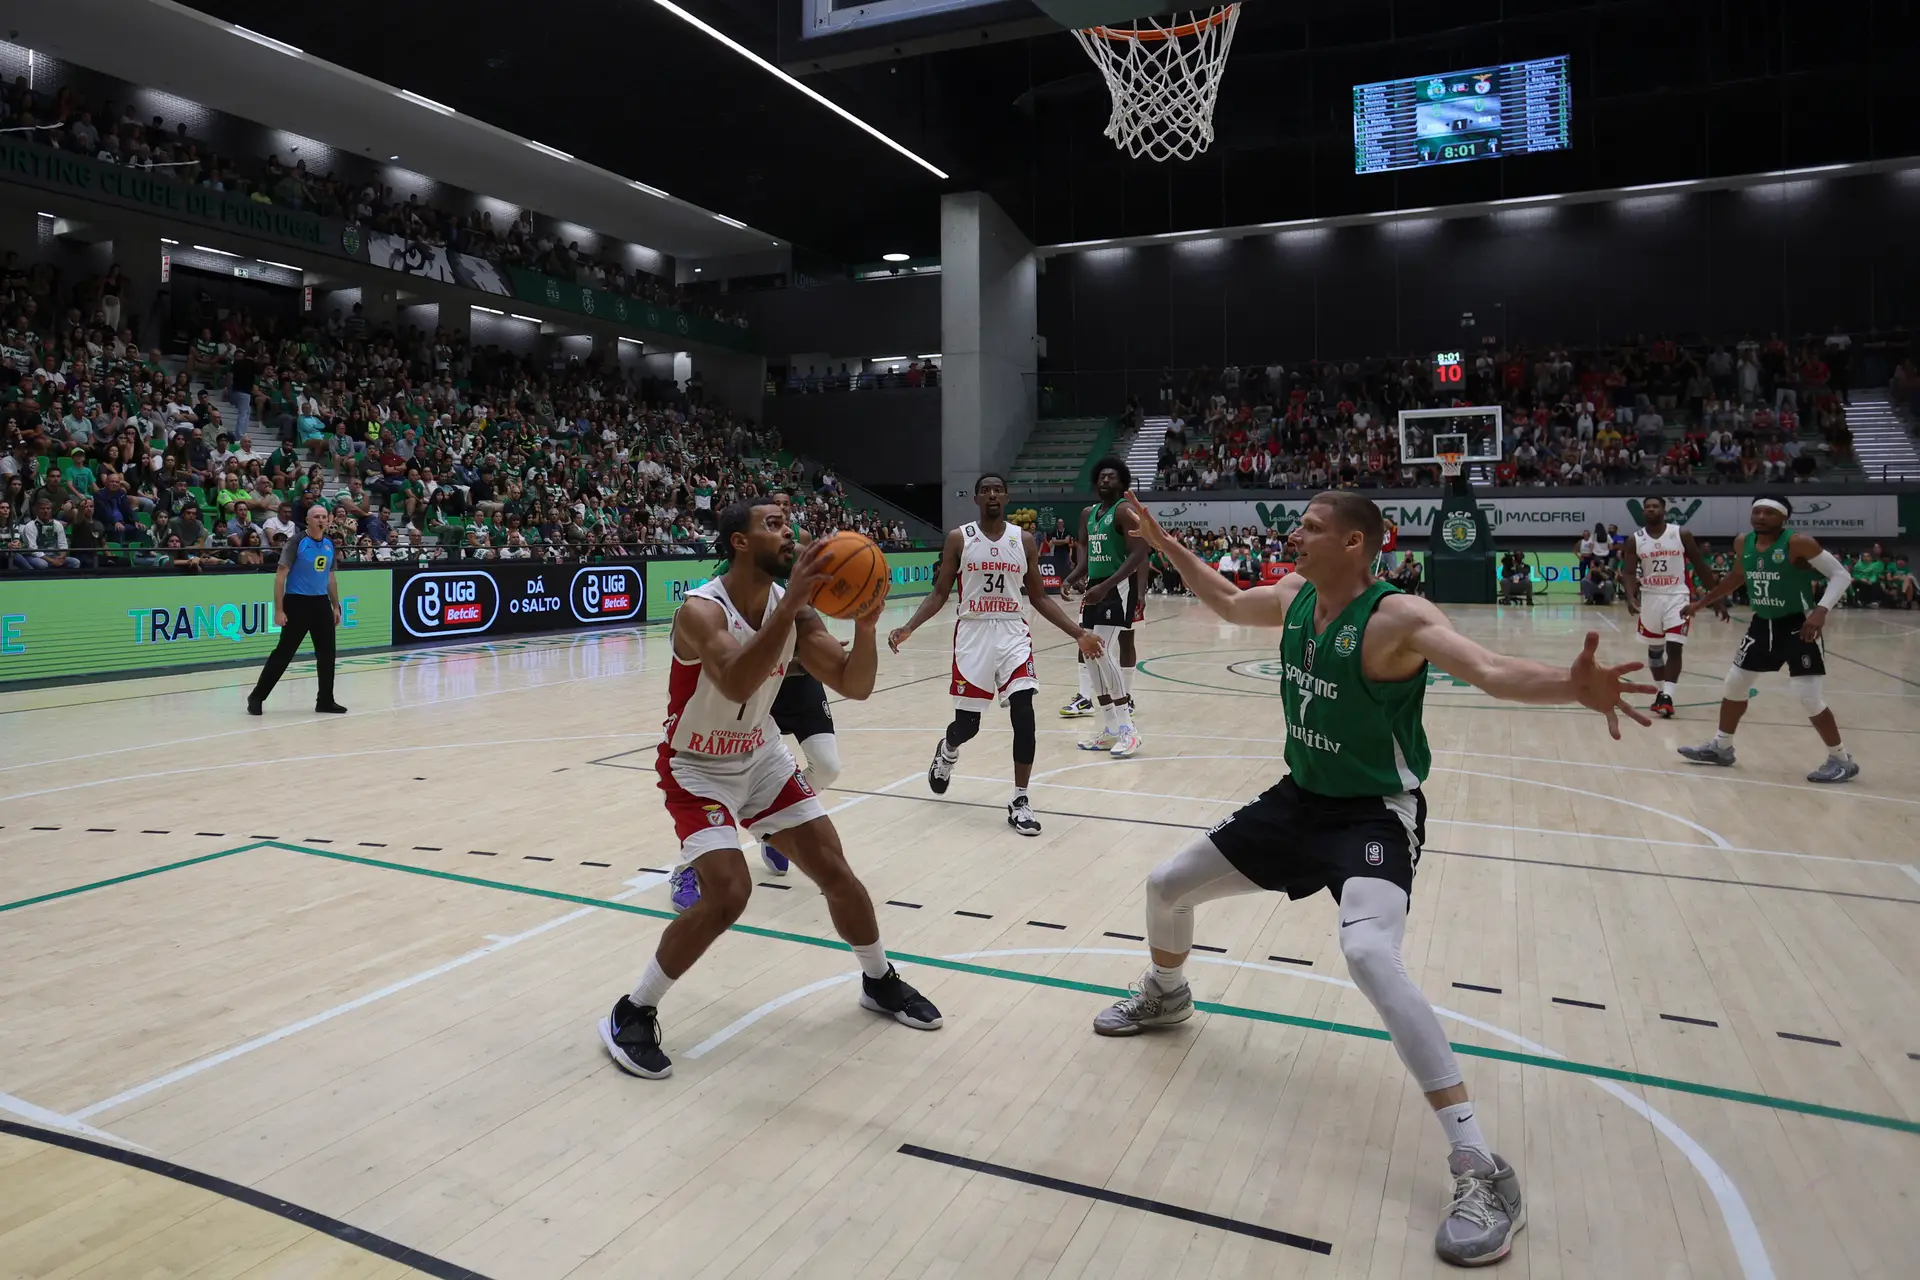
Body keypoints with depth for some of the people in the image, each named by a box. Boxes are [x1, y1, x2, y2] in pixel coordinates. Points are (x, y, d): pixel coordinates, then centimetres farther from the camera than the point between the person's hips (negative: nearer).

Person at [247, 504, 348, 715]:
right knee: (284, 652, -3)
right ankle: (257, 697, 9)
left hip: (321, 603, 6)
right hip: (297, 602, -6)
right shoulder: (296, 543, -11)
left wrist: (335, 606, 16)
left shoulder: (330, 544, 8)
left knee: (327, 653, 7)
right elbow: (280, 576, -13)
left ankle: (325, 700, 17)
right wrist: (279, 610, -17)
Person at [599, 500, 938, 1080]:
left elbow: (854, 685, -12)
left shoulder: (794, 608, -9)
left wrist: (865, 624, -30)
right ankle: (631, 1015, 0)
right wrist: (790, 604, -49)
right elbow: (736, 684, -46)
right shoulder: (701, 610, -26)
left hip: (763, 758, 6)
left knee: (836, 873, 5)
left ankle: (880, 982, 29)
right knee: (728, 895, -21)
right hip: (697, 770, -6)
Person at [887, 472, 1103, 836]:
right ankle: (947, 751, 43)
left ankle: (1020, 800, -2)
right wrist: (908, 628, -12)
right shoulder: (958, 539, 0)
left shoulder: (1024, 540, 6)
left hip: (1013, 634, 1)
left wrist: (1078, 634, 3)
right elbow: (940, 593, 2)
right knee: (967, 724, 4)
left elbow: (1040, 597, 10)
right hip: (973, 635, -1)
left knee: (1024, 714, -14)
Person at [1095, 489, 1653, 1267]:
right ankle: (1166, 996, 46)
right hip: (1299, 800, 8)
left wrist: (1571, 687, -60)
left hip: (1375, 816, -7)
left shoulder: (1397, 618, -24)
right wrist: (1167, 547, 18)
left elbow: (1490, 671, -40)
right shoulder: (1294, 596, -2)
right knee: (1167, 886, 12)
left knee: (1368, 955, -33)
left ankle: (1482, 1173, -23)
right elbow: (1228, 604, 19)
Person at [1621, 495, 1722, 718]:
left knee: (1674, 648, -12)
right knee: (1654, 649, 12)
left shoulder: (1681, 534, -3)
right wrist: (1631, 597, -22)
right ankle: (1661, 692, 27)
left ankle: (1668, 696, -14)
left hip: (1677, 596, -2)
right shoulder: (1635, 540, 0)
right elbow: (1628, 572, -4)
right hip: (1650, 597, 2)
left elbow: (1700, 566, 2)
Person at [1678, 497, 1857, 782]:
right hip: (1763, 623, 7)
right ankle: (1721, 747, 29)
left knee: (1809, 697, -10)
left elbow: (1841, 574, -19)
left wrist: (1821, 611, -32)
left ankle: (1842, 760, 8)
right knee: (1734, 681, 13)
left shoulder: (1798, 543, -20)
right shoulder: (1742, 543, 0)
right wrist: (1703, 602, 19)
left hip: (1798, 625, -7)